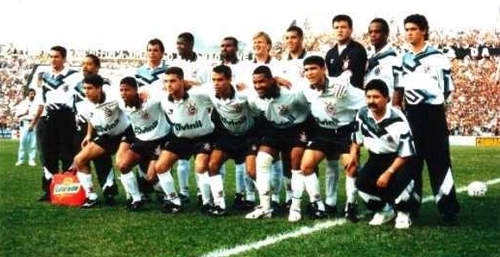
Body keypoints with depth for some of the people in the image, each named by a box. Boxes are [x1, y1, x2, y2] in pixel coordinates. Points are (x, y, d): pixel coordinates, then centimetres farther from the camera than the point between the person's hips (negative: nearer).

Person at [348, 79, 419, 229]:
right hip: (376, 158, 5)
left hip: (398, 158, -5)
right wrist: (354, 156, 0)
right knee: (362, 182, -19)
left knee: (398, 180, -34)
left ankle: (403, 212, -1)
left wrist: (388, 172, -26)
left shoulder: (398, 120, -25)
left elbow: (406, 153, -22)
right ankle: (383, 210, 9)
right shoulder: (362, 115, -9)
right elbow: (357, 140, 10)